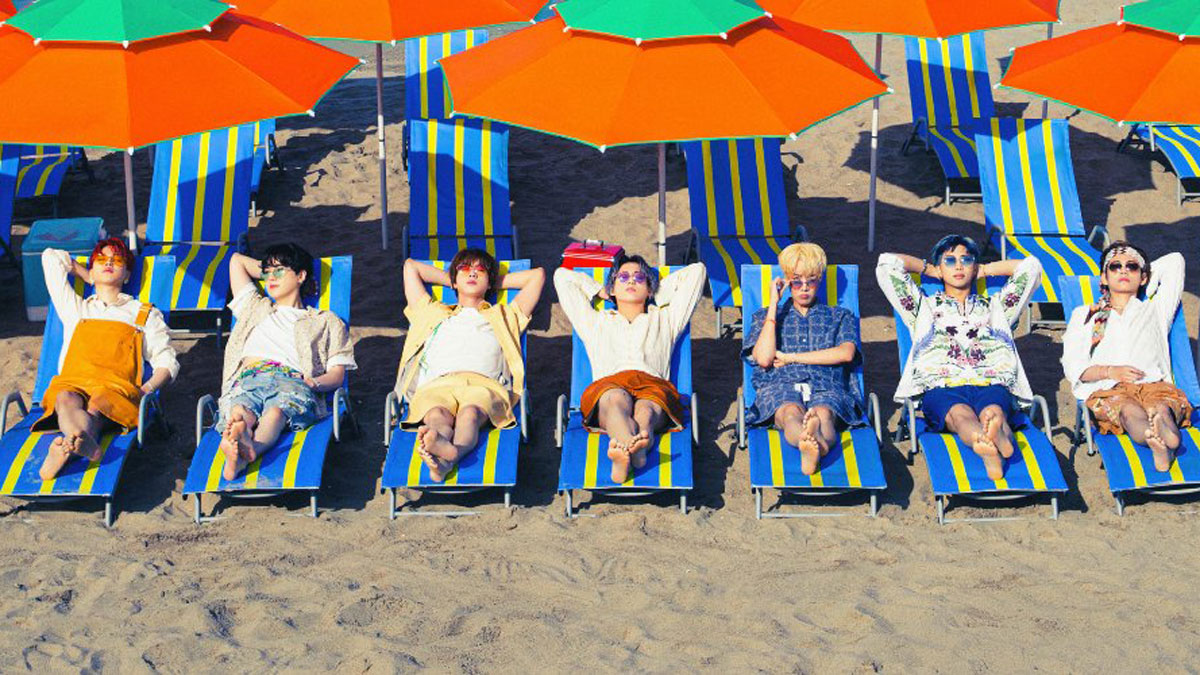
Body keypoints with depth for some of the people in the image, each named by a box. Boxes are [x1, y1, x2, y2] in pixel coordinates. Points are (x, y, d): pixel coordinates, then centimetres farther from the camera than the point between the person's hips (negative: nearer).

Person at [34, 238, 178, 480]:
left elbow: (166, 362, 19)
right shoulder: (75, 308, 37)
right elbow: (52, 256, 43)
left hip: (116, 387, -1)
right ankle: (87, 443, -71)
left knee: (97, 406, -39)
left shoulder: (145, 314, 30)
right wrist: (92, 279, 45)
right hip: (71, 382, 1)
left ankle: (68, 445, -72)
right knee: (66, 401, -38)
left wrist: (146, 389, -2)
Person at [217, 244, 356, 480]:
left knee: (276, 411, -42)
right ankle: (237, 443, -72)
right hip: (248, 379, 3)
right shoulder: (256, 308, 41)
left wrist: (314, 383, -7)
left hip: (292, 381, -2)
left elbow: (337, 374, 15)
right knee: (240, 412, -38)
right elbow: (237, 260, 51)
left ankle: (249, 450, -73)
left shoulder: (325, 321, 29)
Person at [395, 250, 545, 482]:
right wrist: (449, 279, 54)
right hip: (437, 384, 1)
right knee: (437, 415, -39)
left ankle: (450, 456, -73)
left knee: (470, 413, -40)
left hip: (484, 383, -1)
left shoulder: (503, 316, 41)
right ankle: (442, 448, -74)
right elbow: (410, 266, 50)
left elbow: (537, 274, 43)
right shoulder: (434, 314, 43)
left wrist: (497, 281, 48)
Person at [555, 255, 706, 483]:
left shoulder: (664, 320, 38)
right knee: (616, 397, -40)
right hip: (608, 385, -1)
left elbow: (696, 271, 40)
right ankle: (635, 449, -74)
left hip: (654, 386, 1)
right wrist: (600, 292, 48)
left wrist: (658, 295, 44)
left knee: (647, 407, -38)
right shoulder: (595, 322, 39)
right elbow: (562, 276, 43)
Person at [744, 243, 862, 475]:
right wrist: (773, 304, 10)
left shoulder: (840, 316, 27)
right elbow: (764, 359, 7)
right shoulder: (766, 316, 28)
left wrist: (791, 357, 3)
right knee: (791, 413, -39)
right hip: (780, 386, 0)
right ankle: (816, 445, -75)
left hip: (826, 387, 1)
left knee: (822, 414, -39)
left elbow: (846, 353, 5)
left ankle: (815, 445, -76)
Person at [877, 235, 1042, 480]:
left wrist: (985, 270, 42)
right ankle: (991, 449, -74)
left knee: (993, 411, -38)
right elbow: (887, 264, 26)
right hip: (940, 386, -1)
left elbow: (1031, 267, 34)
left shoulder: (994, 308, 37)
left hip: (992, 383, 2)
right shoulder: (925, 307, 33)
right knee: (961, 414, -40)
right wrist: (928, 268, 41)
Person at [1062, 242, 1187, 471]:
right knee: (1130, 410, -39)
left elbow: (1174, 261, 36)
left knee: (1160, 408, -38)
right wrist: (1110, 371, -3)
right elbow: (1073, 367, 15)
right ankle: (1159, 442, -72)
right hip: (1106, 390, -2)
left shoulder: (1154, 311, 34)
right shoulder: (1084, 315, 30)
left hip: (1153, 383, 2)